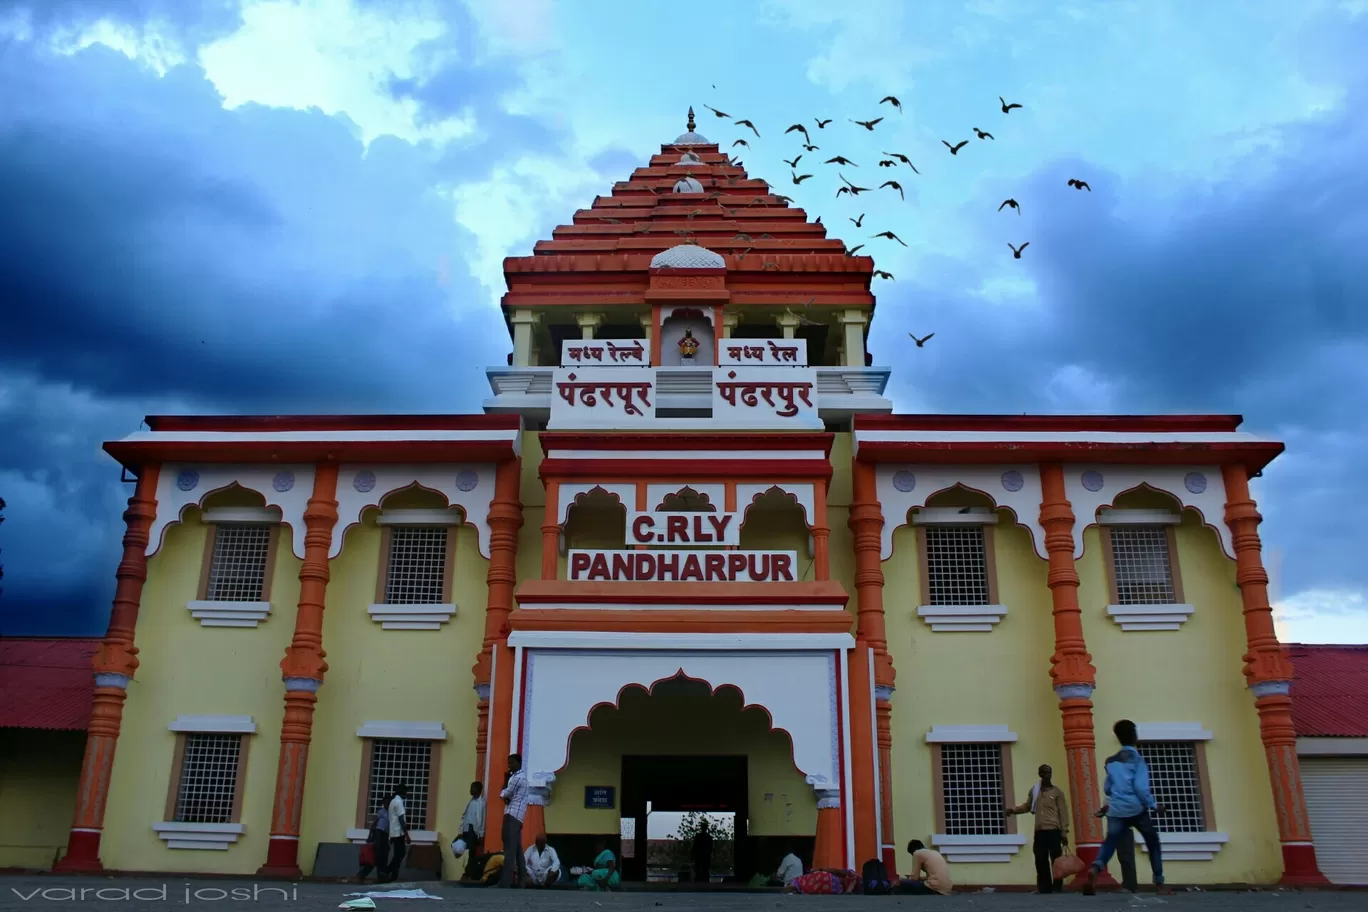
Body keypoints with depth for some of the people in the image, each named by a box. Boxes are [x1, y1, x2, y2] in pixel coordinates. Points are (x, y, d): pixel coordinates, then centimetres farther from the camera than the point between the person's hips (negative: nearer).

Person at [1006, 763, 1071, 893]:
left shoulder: (1057, 792, 1)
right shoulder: (1034, 790, 12)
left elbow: (1063, 813, -1)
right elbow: (1027, 806, 21)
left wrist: (1064, 832, -6)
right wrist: (1013, 810, 4)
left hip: (1053, 831, -4)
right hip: (1039, 831, 4)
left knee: (1056, 860, -2)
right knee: (1041, 861, 4)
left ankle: (1057, 889, 4)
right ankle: (1044, 889, 10)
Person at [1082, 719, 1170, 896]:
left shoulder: (1111, 761, 13)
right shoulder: (1137, 759, -4)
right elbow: (1141, 788, -12)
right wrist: (1154, 806, 0)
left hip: (1116, 811, 3)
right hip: (1136, 809, -3)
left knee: (1109, 843, -6)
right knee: (1153, 843, 17)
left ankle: (1096, 868, -35)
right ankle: (1159, 883, 15)